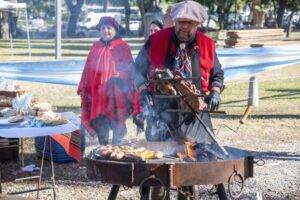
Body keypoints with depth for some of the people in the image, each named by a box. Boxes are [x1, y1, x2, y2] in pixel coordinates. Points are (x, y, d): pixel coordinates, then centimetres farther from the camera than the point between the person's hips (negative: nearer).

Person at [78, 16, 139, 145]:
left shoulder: (122, 47, 1)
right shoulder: (96, 47, 14)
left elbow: (128, 69, -5)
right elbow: (88, 70, 15)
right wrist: (83, 89, 11)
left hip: (115, 92, -4)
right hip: (97, 91, 4)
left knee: (116, 123, -2)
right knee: (100, 124, 9)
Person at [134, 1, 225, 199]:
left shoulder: (207, 45, 7)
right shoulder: (156, 41, 1)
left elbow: (217, 74, 19)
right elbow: (139, 69, 9)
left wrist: (215, 92, 1)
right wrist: (143, 91, -5)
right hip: (162, 110, -2)